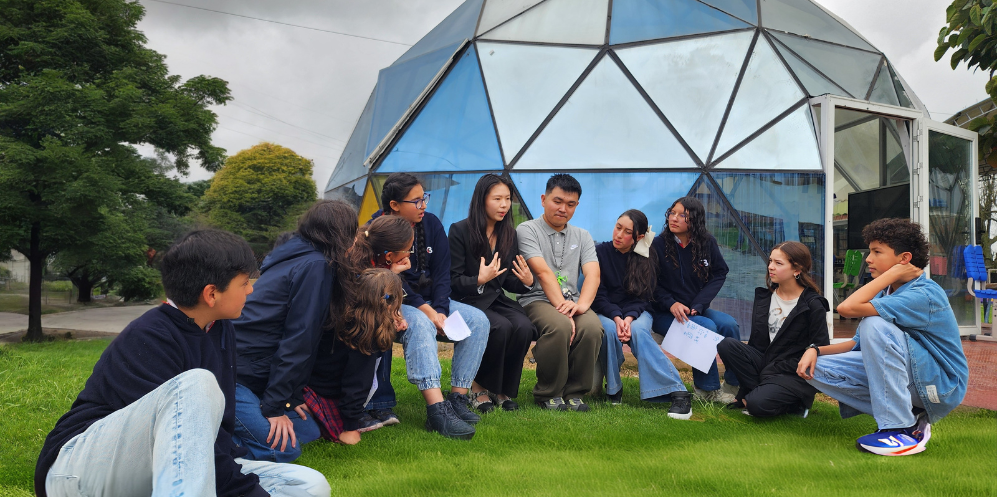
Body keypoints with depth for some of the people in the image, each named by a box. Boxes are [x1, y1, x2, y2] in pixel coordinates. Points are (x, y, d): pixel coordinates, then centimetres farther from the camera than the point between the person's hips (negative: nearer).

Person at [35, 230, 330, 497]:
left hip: (161, 471, 8)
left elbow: (220, 421, 7)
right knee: (197, 384, -35)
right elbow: (185, 442, -26)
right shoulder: (148, 340, -19)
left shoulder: (220, 330, 6)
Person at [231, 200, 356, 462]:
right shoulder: (315, 266, -14)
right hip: (229, 373, -10)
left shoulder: (301, 258, 15)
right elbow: (297, 340, -16)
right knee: (281, 450, -17)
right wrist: (275, 406, -15)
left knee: (308, 431, 7)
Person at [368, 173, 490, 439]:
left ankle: (458, 399, -17)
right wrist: (428, 312, -25)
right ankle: (438, 411, -47)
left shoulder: (431, 224, 2)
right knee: (420, 325, -38)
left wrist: (440, 312, -13)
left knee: (477, 320, -16)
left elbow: (442, 274, 2)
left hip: (430, 302, 6)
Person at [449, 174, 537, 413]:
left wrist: (526, 282, -9)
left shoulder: (509, 234, 11)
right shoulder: (460, 231, -6)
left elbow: (508, 282, 14)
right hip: (469, 302, -5)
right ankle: (478, 388, -9)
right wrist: (479, 280, -27)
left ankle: (504, 390, -5)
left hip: (497, 300, 5)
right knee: (501, 327, -32)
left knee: (524, 326, -26)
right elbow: (454, 281, -8)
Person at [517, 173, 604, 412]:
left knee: (592, 327, -29)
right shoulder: (527, 230, 2)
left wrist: (581, 304, -21)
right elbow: (544, 273, -12)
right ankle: (548, 394, -13)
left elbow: (593, 275, -1)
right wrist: (561, 307, -23)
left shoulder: (582, 236, 16)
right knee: (560, 327, -36)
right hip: (537, 300, -4)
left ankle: (574, 393, -9)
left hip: (571, 302, 4)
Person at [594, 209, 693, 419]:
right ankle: (613, 388, -15)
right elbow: (598, 294, -6)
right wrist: (617, 318, -22)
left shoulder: (647, 258, 1)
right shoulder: (600, 252, -3)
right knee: (609, 330, -35)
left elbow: (643, 297, -2)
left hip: (636, 313, 1)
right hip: (605, 313, 0)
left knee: (638, 331, -34)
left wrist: (629, 318, -22)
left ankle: (678, 393, -39)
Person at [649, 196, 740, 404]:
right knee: (707, 328, -27)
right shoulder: (658, 245, -5)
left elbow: (719, 274, 3)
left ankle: (735, 385, -8)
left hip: (697, 310, 4)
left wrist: (698, 305, -11)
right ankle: (708, 389, -10)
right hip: (664, 314, -3)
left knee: (729, 324, -22)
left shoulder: (708, 243, 3)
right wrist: (671, 304, -20)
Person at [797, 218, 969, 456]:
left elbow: (847, 308, -34)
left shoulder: (924, 295, -22)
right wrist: (815, 350, -8)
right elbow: (859, 344, 9)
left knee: (875, 324, -31)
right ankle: (910, 418, -2)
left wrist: (892, 274, -22)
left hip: (941, 388, -8)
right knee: (816, 368, -7)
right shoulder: (885, 292, 5)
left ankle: (902, 430, -23)